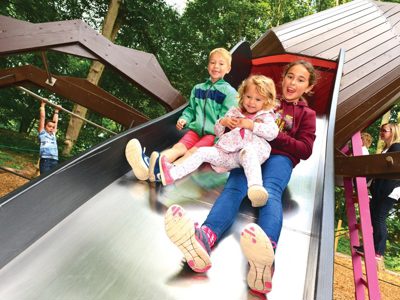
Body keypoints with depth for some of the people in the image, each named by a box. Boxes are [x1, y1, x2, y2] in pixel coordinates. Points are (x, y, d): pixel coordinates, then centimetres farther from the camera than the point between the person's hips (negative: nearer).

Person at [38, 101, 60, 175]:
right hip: (45, 160, -5)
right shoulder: (42, 133, 11)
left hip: (55, 161, 5)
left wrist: (56, 111, 39)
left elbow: (55, 121, 31)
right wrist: (43, 105, 17)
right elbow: (42, 117, 12)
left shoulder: (53, 135, 23)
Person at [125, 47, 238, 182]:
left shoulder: (229, 92, 2)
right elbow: (191, 109, 25)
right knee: (178, 147, -23)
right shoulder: (197, 88, 17)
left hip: (214, 133, -4)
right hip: (196, 129, 4)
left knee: (192, 152, -29)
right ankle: (148, 165, -51)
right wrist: (184, 119, 2)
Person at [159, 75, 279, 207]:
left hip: (250, 151, -4)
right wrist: (223, 122, 1)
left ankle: (256, 186, -63)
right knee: (202, 152, -12)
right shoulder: (234, 111, 21)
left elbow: (273, 132, -8)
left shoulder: (265, 116, 12)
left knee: (248, 152, -39)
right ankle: (171, 174, -21)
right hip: (227, 152, 5)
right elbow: (218, 132, 23)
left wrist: (250, 125, -12)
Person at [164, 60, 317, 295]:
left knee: (270, 192, -36)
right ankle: (203, 240, -61)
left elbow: (305, 150, 9)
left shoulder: (306, 114, 22)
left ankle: (265, 257, -65)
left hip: (279, 157, -1)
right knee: (234, 188, -31)